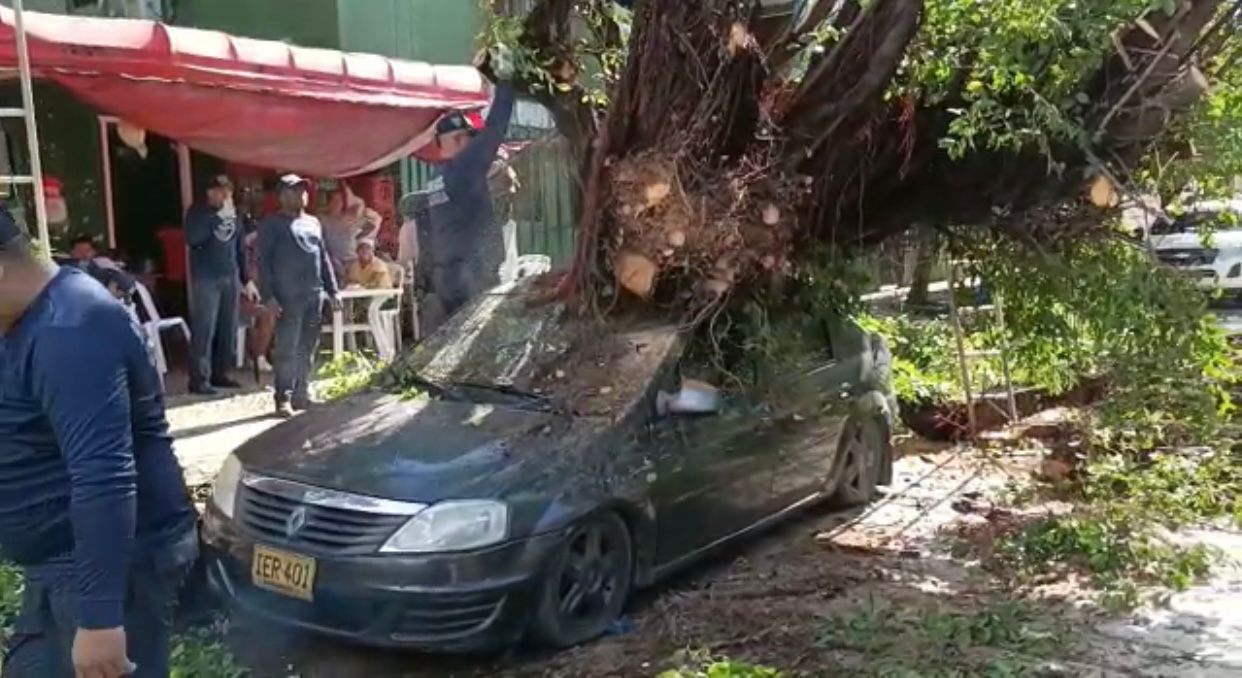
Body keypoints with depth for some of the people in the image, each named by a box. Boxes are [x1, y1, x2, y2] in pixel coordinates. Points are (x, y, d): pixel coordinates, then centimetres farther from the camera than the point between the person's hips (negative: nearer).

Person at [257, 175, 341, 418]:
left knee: (308, 348, 9)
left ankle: (302, 393, 16)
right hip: (288, 296, -6)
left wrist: (332, 290, 16)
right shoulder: (273, 224, 0)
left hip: (314, 294, 6)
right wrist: (268, 295, -15)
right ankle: (284, 398, -5)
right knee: (287, 348, -8)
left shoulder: (313, 222, 18)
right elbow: (264, 261, -6)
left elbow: (324, 258, 21)